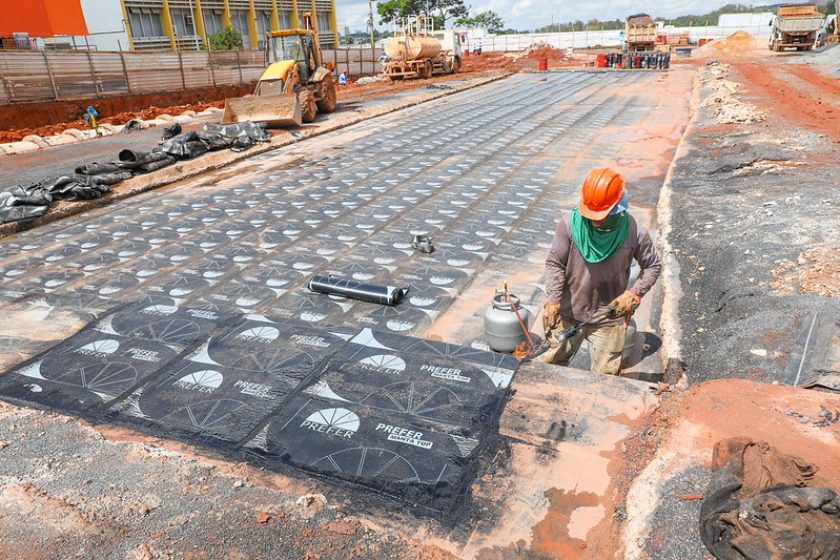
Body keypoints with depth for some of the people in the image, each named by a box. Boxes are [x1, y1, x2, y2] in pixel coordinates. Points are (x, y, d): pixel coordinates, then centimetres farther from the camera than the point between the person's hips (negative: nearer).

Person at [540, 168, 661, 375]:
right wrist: (553, 299, -21)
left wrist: (634, 293, -14)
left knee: (605, 374, 13)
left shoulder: (635, 233, -15)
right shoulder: (570, 224, -17)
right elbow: (554, 263, -9)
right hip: (568, 314, 1)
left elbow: (653, 267, 1)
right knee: (551, 363, 16)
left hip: (609, 319, 0)